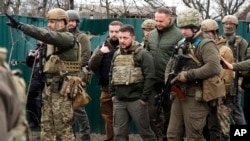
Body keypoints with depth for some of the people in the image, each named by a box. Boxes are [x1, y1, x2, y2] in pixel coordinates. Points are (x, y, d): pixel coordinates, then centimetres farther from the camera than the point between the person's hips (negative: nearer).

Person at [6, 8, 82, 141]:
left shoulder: (68, 38, -13)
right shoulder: (53, 41, 14)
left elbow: (46, 35, -29)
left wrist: (20, 25, -32)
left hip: (62, 89, -9)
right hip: (49, 87, 9)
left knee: (63, 127, -4)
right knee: (46, 125, 11)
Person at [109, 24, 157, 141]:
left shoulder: (142, 54, -8)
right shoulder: (116, 54, 13)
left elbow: (149, 77, -13)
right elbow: (111, 75, 20)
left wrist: (144, 98, -14)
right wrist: (113, 94, 11)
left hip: (136, 100, -6)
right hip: (119, 101, 6)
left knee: (145, 131, 4)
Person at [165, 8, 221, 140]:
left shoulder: (205, 44, -13)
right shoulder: (182, 44, 14)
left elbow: (214, 67, -28)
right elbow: (170, 65, 21)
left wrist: (188, 75, -23)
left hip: (195, 97, -8)